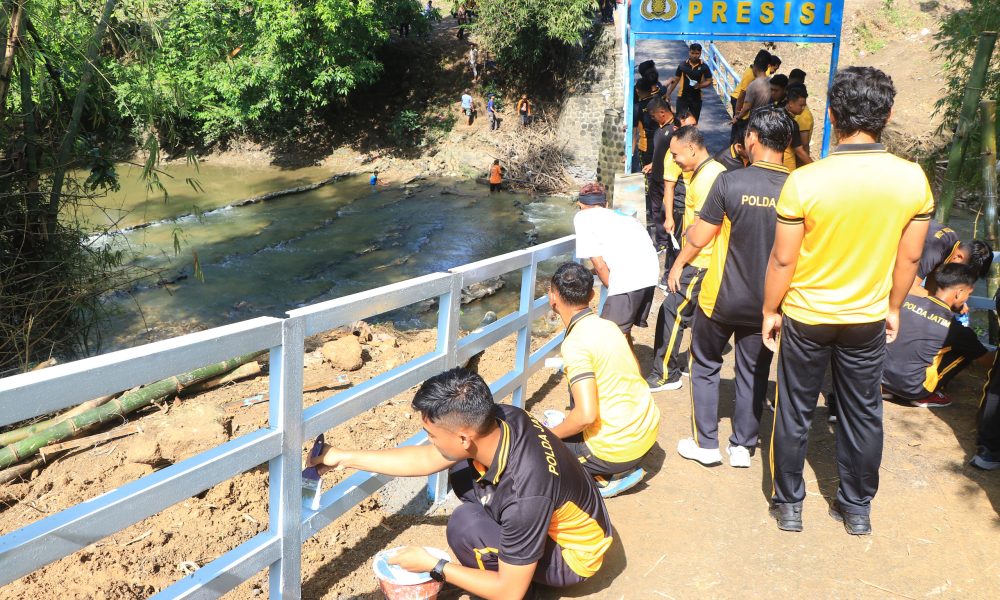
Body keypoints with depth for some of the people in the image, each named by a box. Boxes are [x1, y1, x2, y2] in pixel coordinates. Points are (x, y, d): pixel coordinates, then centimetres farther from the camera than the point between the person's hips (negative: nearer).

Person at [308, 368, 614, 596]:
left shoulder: (526, 494, -40)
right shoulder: (501, 418, -20)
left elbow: (509, 593, -26)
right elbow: (424, 459, -3)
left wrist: (433, 566, -16)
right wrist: (345, 457, -1)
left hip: (572, 553, -7)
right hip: (551, 519, 7)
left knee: (465, 525, -26)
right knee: (461, 470, 2)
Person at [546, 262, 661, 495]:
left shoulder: (575, 343, -20)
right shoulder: (608, 325, 4)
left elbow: (586, 415, -27)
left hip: (618, 449, -7)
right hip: (648, 430, 7)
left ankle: (609, 478, 2)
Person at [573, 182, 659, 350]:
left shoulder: (582, 217, 13)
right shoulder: (615, 215, 32)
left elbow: (599, 264, 6)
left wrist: (614, 291, 17)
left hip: (628, 277, -7)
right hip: (650, 271, 7)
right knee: (622, 331, 23)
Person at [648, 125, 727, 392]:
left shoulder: (706, 178, -20)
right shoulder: (716, 170, 11)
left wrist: (678, 264, -19)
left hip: (700, 262, -10)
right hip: (707, 260, 10)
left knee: (671, 312, -5)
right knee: (699, 313, 18)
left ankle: (665, 374, 2)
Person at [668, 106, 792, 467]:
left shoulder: (730, 182, -18)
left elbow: (698, 238, -10)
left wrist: (678, 265, 10)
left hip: (722, 298, -2)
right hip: (767, 302, 3)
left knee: (705, 365, 16)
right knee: (754, 372, 17)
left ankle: (705, 443, 21)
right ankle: (743, 446, 25)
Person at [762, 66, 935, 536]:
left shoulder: (804, 181, -22)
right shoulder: (913, 179, -12)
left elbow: (783, 259, -14)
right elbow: (909, 257, -1)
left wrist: (770, 310, 1)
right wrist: (893, 307, 14)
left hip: (806, 318, -2)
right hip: (868, 320, 3)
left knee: (794, 412, 13)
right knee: (863, 414, 17)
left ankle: (788, 504, 26)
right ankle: (857, 507, 31)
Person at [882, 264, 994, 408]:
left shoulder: (907, 299, 1)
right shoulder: (955, 328, -8)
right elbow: (987, 360, 7)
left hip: (880, 376, 5)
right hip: (910, 389, -5)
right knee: (967, 351, 8)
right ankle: (926, 396, 8)